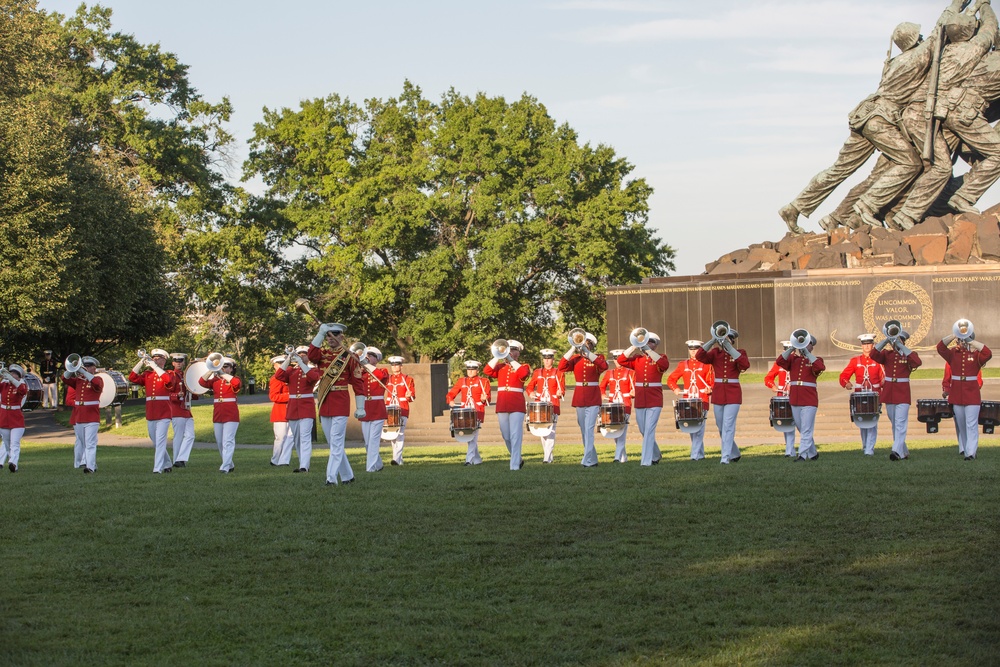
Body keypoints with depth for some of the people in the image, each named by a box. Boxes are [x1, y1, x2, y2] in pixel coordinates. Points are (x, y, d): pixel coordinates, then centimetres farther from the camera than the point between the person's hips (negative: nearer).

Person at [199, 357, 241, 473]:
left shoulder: (233, 380, 2)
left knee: (228, 441, -13)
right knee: (220, 442, 10)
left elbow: (237, 383, -23)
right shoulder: (215, 380, 13)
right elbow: (202, 382, -2)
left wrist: (223, 374, -18)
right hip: (217, 414, 6)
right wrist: (212, 371, -11)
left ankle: (225, 467, -18)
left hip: (231, 415, -6)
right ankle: (230, 465, 24)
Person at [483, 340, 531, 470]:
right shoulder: (500, 367, 15)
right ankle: (518, 459, 29)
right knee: (506, 437, 11)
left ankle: (515, 465, -13)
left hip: (517, 406, -4)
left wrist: (511, 360, -14)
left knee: (515, 436, -10)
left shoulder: (523, 366, 6)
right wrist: (498, 356, -7)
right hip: (502, 406, 4)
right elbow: (487, 371, -3)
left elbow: (523, 373, -18)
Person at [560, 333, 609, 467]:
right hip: (579, 399, 4)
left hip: (593, 399, -4)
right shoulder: (576, 359, 8)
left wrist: (587, 352, -23)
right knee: (584, 430, 9)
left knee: (589, 429, -13)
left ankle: (588, 461, -16)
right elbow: (561, 368, -7)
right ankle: (592, 459, 19)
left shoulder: (597, 358, 1)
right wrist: (572, 350, -12)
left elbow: (604, 366, -22)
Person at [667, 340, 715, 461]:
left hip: (702, 401, -4)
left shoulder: (706, 365, 3)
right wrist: (675, 389, -6)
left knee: (699, 427, -11)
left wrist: (709, 389, -22)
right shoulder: (683, 365, 12)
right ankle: (700, 454, 18)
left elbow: (711, 382, 0)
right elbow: (671, 379, 13)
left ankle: (695, 454, -14)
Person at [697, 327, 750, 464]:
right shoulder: (715, 353, 7)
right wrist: (713, 341, -19)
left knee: (728, 427, -11)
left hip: (733, 394, -4)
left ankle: (725, 458, -12)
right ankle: (735, 454, 29)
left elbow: (745, 364, -21)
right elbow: (699, 356, -11)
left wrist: (729, 347, -23)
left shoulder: (739, 353, 2)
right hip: (718, 394, 4)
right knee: (721, 427, 12)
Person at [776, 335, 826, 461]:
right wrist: (791, 349, -14)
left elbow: (820, 367, -20)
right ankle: (813, 453, 25)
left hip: (809, 400, -5)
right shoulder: (793, 359, 12)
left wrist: (807, 353, -18)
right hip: (794, 400, 5)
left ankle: (802, 455, -12)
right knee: (802, 430, 12)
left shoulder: (815, 360, 4)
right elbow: (779, 362, -6)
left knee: (806, 430, -9)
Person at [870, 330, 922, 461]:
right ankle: (904, 452, 22)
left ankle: (897, 451, -22)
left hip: (903, 394, -4)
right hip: (889, 393, 4)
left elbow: (918, 362, -22)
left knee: (900, 423, -13)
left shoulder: (908, 355, 0)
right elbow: (874, 355, -11)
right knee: (894, 424, 11)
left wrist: (901, 347, -22)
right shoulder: (887, 354, 8)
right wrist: (886, 340, -19)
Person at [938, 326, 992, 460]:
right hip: (956, 393, 3)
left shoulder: (976, 354, 0)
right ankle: (965, 448, 23)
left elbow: (988, 354, -19)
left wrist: (972, 341, -19)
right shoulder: (953, 353, 6)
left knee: (971, 424, -8)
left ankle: (971, 452, -11)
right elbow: (940, 347, -9)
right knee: (960, 424, 11)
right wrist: (954, 336, -18)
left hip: (972, 393, -3)